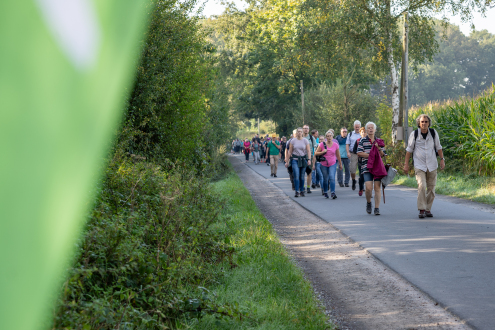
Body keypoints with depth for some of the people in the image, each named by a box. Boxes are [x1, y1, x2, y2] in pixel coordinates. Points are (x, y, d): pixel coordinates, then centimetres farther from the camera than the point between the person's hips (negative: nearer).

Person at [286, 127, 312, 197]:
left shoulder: (305, 141, 3)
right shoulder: (293, 141, 4)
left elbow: (308, 151, -1)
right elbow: (290, 151, 6)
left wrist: (309, 159, -14)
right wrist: (287, 161, 5)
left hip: (303, 160, 1)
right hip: (295, 160, -1)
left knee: (302, 176, 5)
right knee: (296, 175, -13)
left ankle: (302, 191, 15)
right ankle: (297, 191, -13)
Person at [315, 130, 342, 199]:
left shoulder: (335, 145, -2)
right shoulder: (322, 144, -6)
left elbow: (338, 155, 9)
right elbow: (316, 153, -1)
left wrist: (340, 164, 15)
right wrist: (322, 152, -18)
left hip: (332, 164, 0)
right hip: (324, 164, 0)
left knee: (332, 178, -16)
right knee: (325, 179, 8)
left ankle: (333, 193, -19)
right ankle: (325, 192, 26)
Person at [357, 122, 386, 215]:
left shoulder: (379, 141, 14)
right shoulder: (362, 141, 6)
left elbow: (382, 155, 10)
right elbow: (359, 153, -4)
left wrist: (379, 149, -10)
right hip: (367, 167, -2)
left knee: (377, 187, -4)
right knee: (368, 187, -13)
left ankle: (377, 208, 0)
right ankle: (368, 203, 14)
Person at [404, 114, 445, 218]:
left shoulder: (433, 133, 1)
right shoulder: (414, 134, -4)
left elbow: (438, 147, 13)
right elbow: (409, 149, 4)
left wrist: (442, 159, 5)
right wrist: (406, 164, 3)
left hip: (432, 165, 3)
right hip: (419, 166, -3)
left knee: (431, 188, 3)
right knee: (421, 186, -19)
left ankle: (428, 209, 14)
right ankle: (422, 210, -16)